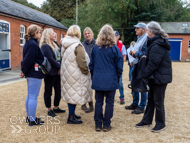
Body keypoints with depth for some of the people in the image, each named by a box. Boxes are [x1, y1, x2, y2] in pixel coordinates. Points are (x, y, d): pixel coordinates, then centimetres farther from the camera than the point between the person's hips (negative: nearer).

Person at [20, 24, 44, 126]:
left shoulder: (29, 43, 14)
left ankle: (29, 117, 26)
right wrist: (24, 72, -10)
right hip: (35, 74, -10)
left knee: (30, 96, 16)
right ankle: (32, 120, 4)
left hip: (30, 74, 10)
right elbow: (28, 60, -21)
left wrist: (24, 71, 9)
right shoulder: (33, 44, -17)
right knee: (33, 97, -4)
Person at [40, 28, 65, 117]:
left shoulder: (54, 45, 16)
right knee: (48, 91, 4)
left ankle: (56, 108, 27)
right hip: (50, 72, -8)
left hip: (57, 72, 9)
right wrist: (59, 67, -12)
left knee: (58, 90, 13)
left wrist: (59, 66, -4)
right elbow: (50, 59, -18)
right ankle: (49, 109, 15)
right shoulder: (45, 46, -12)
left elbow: (59, 57, 14)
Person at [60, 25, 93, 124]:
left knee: (70, 94, 16)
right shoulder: (78, 46, -18)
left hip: (66, 73, 9)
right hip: (75, 74, -8)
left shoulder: (64, 45, 8)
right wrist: (86, 71, -4)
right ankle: (71, 117, 4)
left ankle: (72, 114, 28)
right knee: (75, 94, -1)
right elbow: (82, 62, -20)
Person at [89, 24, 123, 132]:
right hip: (111, 81, -2)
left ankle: (98, 125, 17)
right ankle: (106, 125, 14)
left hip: (98, 80, 3)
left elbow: (91, 64, 7)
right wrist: (117, 77, 10)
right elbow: (119, 66, -3)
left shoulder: (95, 48, 1)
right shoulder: (114, 48, -7)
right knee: (109, 102, 7)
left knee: (98, 102, 10)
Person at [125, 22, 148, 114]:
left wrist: (137, 53, -16)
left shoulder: (146, 39, -15)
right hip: (135, 65, 10)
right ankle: (135, 104, 31)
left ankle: (141, 107, 11)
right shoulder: (139, 38, 16)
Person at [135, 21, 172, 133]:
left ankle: (161, 124, 18)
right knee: (151, 99, 17)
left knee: (158, 102, 3)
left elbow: (152, 64, -23)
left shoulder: (157, 46, -22)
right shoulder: (155, 43, 11)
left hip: (160, 77, -10)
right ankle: (147, 120, 29)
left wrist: (144, 76, -17)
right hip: (155, 77, 10)